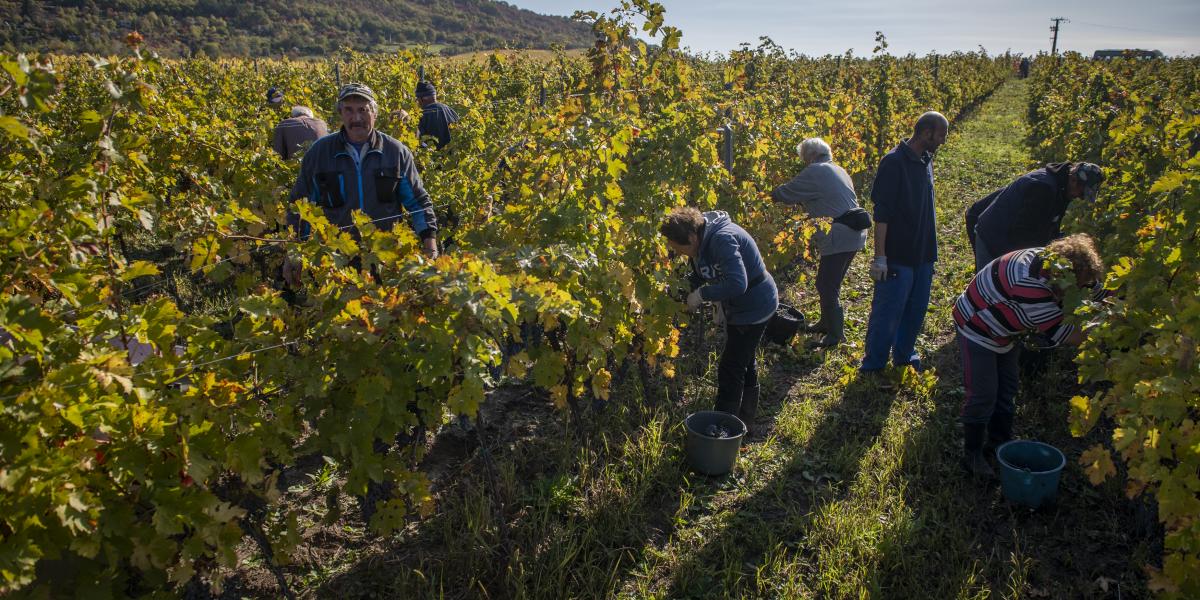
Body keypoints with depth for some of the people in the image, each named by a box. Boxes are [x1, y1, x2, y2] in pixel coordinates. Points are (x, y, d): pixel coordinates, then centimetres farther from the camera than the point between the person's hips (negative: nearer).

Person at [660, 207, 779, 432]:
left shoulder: (722, 240, -32)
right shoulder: (705, 238, -3)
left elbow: (737, 284, -40)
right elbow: (702, 274, 11)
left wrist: (702, 294, -29)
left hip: (754, 307, -10)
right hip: (738, 305, 10)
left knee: (730, 369, -3)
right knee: (744, 363, 22)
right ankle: (745, 420, 39)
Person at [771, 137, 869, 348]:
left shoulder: (814, 172, -10)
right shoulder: (838, 171, 19)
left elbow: (786, 193, -7)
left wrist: (770, 194, 11)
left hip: (839, 237, -10)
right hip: (854, 234, 10)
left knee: (828, 288, -3)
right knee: (826, 283, 20)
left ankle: (836, 335, 5)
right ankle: (826, 323, 33)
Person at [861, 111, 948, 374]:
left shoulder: (926, 160, 9)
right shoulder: (894, 162, -16)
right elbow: (882, 213, -18)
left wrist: (931, 249, 19)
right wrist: (880, 256, -20)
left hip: (923, 254, 8)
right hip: (898, 255, -8)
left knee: (916, 309, 17)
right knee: (887, 312, 0)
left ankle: (904, 355, 34)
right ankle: (873, 367, 14)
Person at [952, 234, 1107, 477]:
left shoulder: (1053, 261, -14)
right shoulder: (1029, 284, -39)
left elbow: (1098, 292, -3)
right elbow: (1065, 333, -34)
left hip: (1003, 332, 9)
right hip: (976, 328, -9)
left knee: (1008, 386, 17)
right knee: (982, 394, -6)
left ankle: (999, 440, 35)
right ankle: (972, 455, 8)